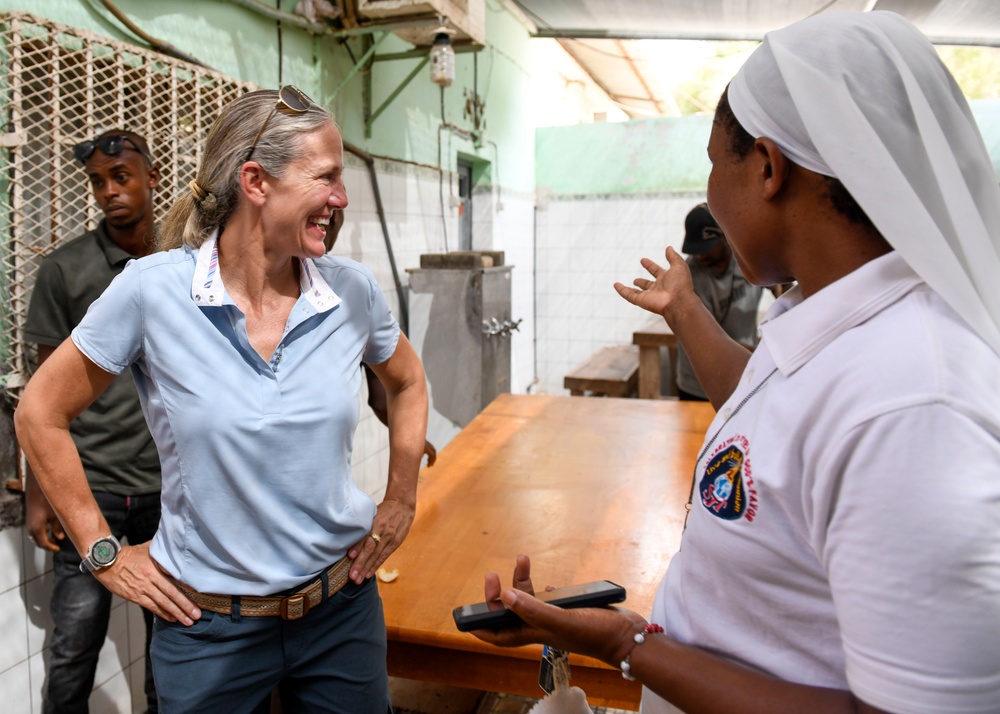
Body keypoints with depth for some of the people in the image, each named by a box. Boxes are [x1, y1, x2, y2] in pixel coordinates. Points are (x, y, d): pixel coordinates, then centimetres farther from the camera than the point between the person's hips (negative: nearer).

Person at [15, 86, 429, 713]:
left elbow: (406, 381, 12)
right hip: (208, 624, -2)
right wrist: (103, 551, -3)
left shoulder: (352, 290, -7)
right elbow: (41, 414, -3)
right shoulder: (153, 290, -15)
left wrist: (402, 499, 6)